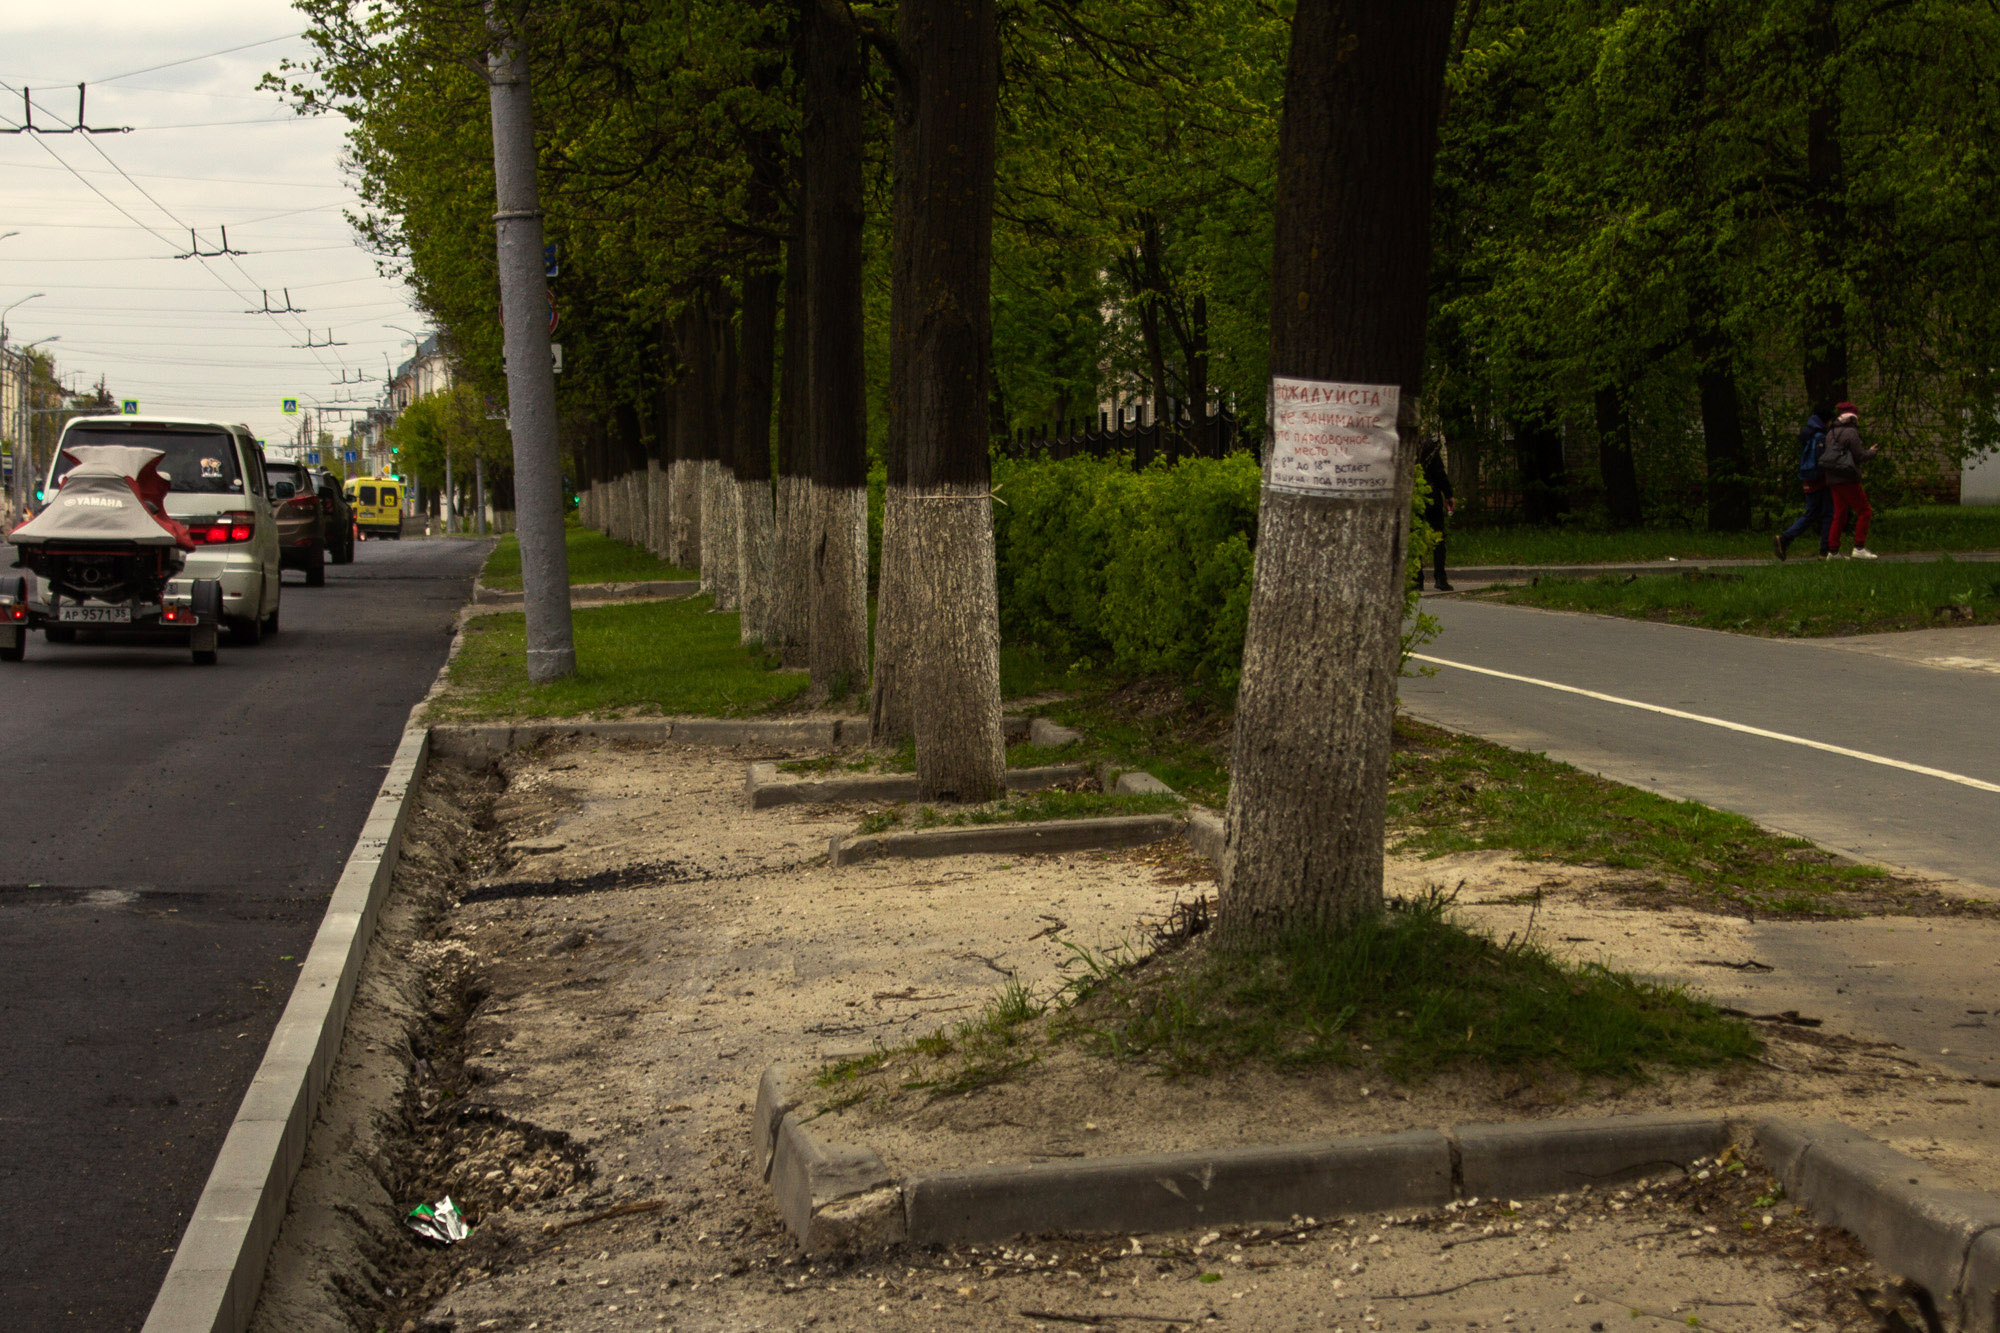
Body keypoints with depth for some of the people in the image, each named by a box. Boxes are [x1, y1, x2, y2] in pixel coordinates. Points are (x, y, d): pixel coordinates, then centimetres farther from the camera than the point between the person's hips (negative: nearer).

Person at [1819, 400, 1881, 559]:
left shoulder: (1831, 433, 13)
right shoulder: (1851, 433, -10)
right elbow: (1860, 456, -11)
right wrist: (1872, 452, 9)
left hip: (1833, 480, 8)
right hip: (1847, 479, -8)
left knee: (1839, 515, 10)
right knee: (1864, 512, -1)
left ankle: (1832, 551, 5)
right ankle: (1859, 548, -7)